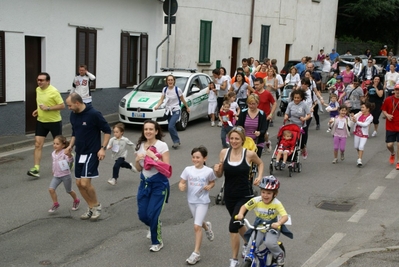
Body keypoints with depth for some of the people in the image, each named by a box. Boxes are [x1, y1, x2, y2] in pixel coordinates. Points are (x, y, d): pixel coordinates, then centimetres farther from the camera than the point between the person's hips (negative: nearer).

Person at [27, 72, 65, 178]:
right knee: (38, 144, -5)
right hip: (41, 121, 6)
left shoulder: (54, 91, -18)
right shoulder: (38, 90, 5)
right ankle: (36, 168, -7)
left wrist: (48, 108, -24)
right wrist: (38, 110, 3)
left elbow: (62, 106, -18)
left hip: (54, 122, -5)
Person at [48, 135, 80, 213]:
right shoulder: (53, 153, 4)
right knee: (51, 189, -10)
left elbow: (71, 160, -34)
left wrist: (69, 155, -53)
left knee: (69, 191, 10)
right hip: (56, 175, 6)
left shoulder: (65, 153, -17)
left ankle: (76, 201, 37)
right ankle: (55, 204, 6)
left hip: (65, 175, -6)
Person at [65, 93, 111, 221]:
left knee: (85, 183, -13)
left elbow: (107, 130, -10)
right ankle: (91, 208, 22)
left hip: (91, 153, -7)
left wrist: (103, 148, -16)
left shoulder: (94, 114, -16)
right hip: (79, 153, 7)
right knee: (79, 183, 7)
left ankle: (97, 205, 10)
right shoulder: (73, 115, 5)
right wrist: (70, 146, 5)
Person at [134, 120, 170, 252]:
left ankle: (157, 242, 16)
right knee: (142, 214, 7)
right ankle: (155, 227, 42)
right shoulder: (140, 146, 3)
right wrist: (137, 159, -10)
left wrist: (154, 157, -23)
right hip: (144, 182, 5)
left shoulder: (162, 146, -11)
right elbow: (139, 168, 10)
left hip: (159, 183, -5)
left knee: (152, 214, -8)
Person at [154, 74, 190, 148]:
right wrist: (157, 106, -20)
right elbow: (161, 100, -2)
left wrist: (187, 107, 12)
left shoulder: (177, 90, -11)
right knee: (172, 127, 11)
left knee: (171, 127, -20)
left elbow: (182, 100, 1)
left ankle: (176, 141, -4)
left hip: (176, 111, -5)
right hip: (168, 111, 5)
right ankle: (177, 142, 27)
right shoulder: (165, 89, 0)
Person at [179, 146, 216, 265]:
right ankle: (207, 226, 61)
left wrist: (209, 186, -15)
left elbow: (212, 182, 6)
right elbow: (181, 182, -2)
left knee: (197, 226, -10)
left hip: (203, 201, -4)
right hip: (191, 200, 4)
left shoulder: (208, 171, -11)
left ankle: (196, 253, 0)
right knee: (199, 223, 24)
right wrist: (181, 186, -25)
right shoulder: (188, 169, -7)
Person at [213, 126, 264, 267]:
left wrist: (259, 176, -5)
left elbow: (260, 163, 10)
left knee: (233, 226, -12)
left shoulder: (249, 154, -12)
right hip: (229, 195, 4)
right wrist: (217, 169, -19)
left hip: (244, 195, -4)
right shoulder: (224, 152, -6)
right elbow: (219, 175, 2)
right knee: (238, 223, 23)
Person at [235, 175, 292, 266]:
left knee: (269, 243, -28)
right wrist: (240, 214, -28)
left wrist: (278, 223, -48)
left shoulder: (277, 203, -22)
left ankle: (279, 254, 5)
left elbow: (285, 216, -28)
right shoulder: (256, 200, -17)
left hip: (272, 228, -2)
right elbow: (244, 206, -7)